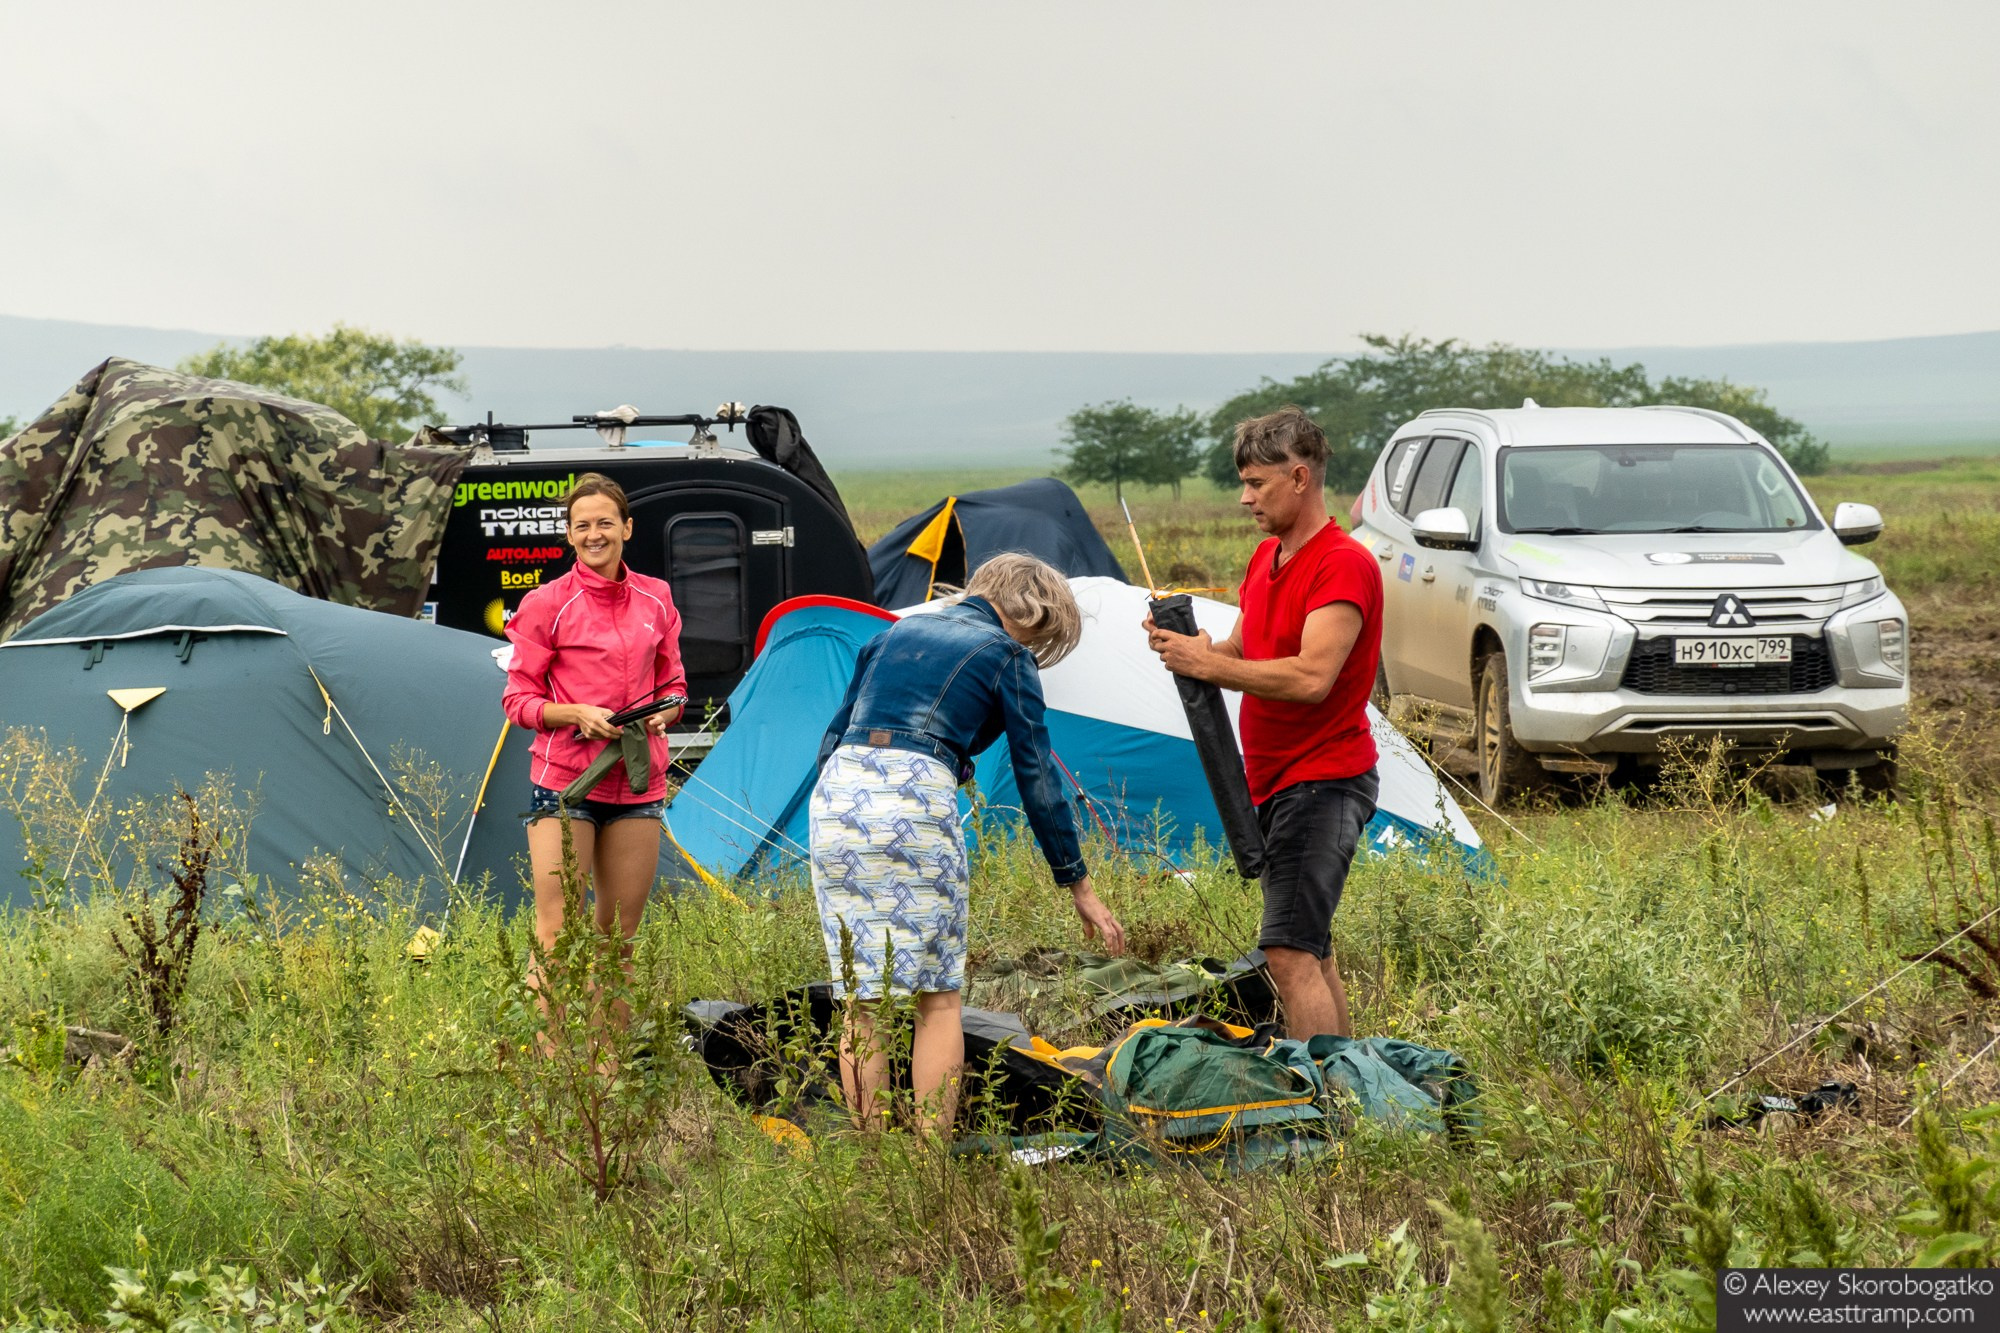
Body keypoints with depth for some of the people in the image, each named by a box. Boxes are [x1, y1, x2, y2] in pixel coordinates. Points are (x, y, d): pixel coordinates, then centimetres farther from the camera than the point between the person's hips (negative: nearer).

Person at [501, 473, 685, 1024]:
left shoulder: (655, 598, 9)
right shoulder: (548, 604, -4)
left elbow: (673, 685, 19)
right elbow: (518, 700, -1)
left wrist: (662, 713, -4)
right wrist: (577, 714, -18)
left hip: (637, 784, 5)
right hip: (566, 781, -5)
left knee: (619, 936, 9)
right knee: (555, 934, -9)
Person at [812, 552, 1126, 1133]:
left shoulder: (896, 632, 25)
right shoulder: (1006, 656, 9)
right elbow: (1037, 779, 8)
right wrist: (1079, 886, 13)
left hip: (835, 797, 5)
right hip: (916, 803, -5)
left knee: (859, 997, 8)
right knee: (939, 995, 6)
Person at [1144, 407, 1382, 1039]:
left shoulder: (1344, 564, -16)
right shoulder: (1266, 557, 14)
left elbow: (1311, 677, -26)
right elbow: (1241, 653, 18)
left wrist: (1208, 664, -22)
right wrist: (1192, 647, -3)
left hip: (1324, 783, -10)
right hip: (1278, 784, 10)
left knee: (1289, 952, -17)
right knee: (1309, 950, 15)